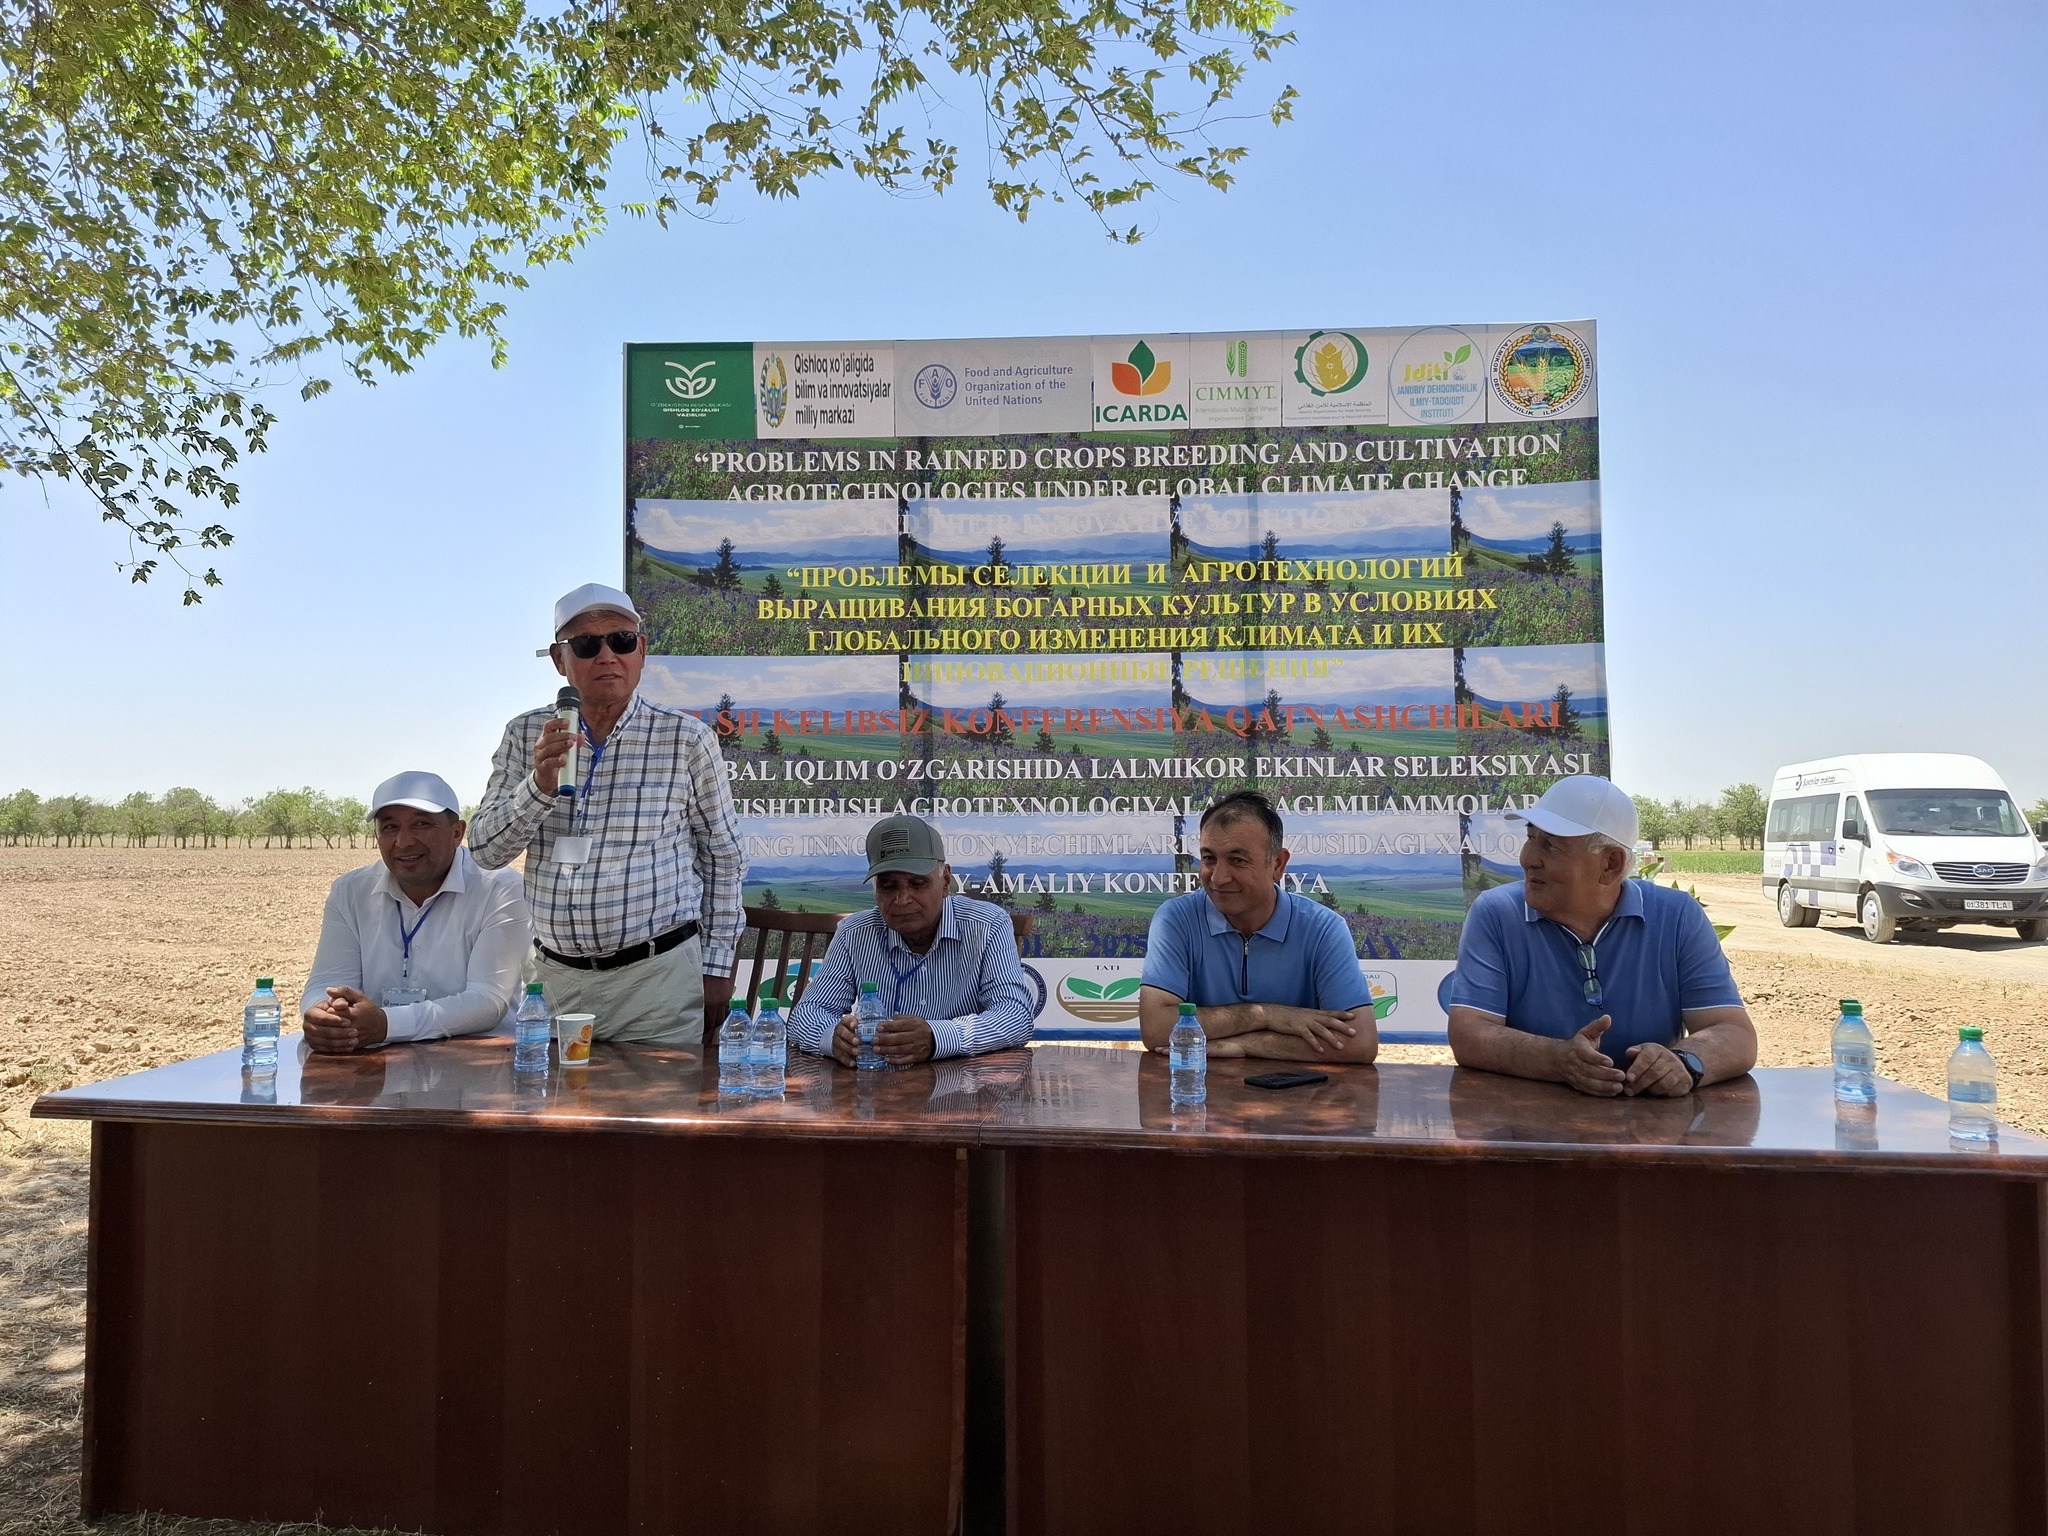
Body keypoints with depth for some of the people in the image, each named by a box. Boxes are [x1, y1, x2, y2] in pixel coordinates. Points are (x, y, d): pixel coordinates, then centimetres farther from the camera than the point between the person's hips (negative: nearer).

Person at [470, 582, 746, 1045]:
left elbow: (723, 857, 2)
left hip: (658, 973, -3)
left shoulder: (686, 737, -4)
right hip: (552, 974, 3)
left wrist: (716, 965, 2)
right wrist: (540, 785, -16)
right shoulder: (527, 735, 4)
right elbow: (485, 851, 1)